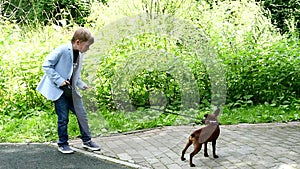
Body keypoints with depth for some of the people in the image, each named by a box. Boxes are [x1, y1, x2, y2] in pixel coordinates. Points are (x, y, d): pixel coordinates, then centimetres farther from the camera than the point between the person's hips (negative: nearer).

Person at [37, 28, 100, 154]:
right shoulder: (62, 50, -18)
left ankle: (87, 141, 20)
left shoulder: (79, 55, 7)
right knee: (63, 118, -1)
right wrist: (59, 80, -21)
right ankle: (63, 144, 15)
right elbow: (46, 65, -17)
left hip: (71, 90, 7)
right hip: (59, 90, -7)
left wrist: (81, 84, 3)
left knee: (82, 114, 7)